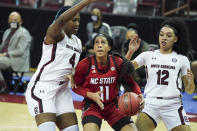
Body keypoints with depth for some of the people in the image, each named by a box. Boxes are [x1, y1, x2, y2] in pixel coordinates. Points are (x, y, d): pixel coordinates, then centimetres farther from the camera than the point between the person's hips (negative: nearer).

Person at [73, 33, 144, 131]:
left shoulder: (118, 63, -8)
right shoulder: (85, 64, -14)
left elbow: (131, 83, 3)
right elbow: (75, 86, -2)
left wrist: (139, 95, -17)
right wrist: (91, 95, -19)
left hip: (112, 105, 3)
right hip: (92, 105, -3)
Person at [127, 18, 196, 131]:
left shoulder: (182, 59, 7)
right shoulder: (148, 55, 9)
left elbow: (189, 91, 8)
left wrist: (191, 82, -14)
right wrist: (130, 52, -9)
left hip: (173, 105, 0)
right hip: (151, 103, 0)